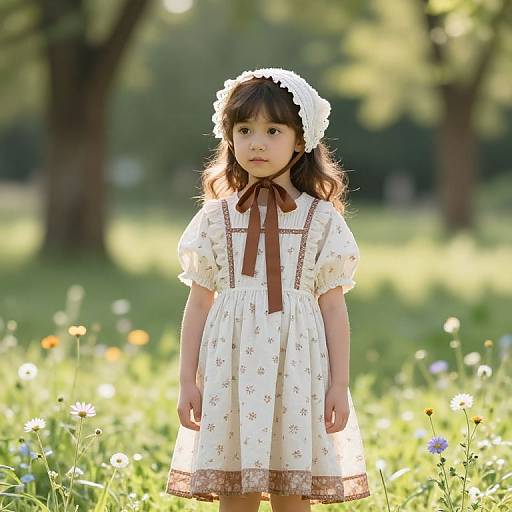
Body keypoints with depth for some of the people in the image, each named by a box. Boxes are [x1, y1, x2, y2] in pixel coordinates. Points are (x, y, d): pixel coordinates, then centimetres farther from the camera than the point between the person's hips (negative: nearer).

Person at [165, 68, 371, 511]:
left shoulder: (321, 220, 4)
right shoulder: (216, 219, 6)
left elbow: (334, 307, 3)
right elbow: (198, 304, 8)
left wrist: (340, 385, -1)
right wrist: (187, 381, 4)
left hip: (296, 370, -1)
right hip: (230, 369, 1)